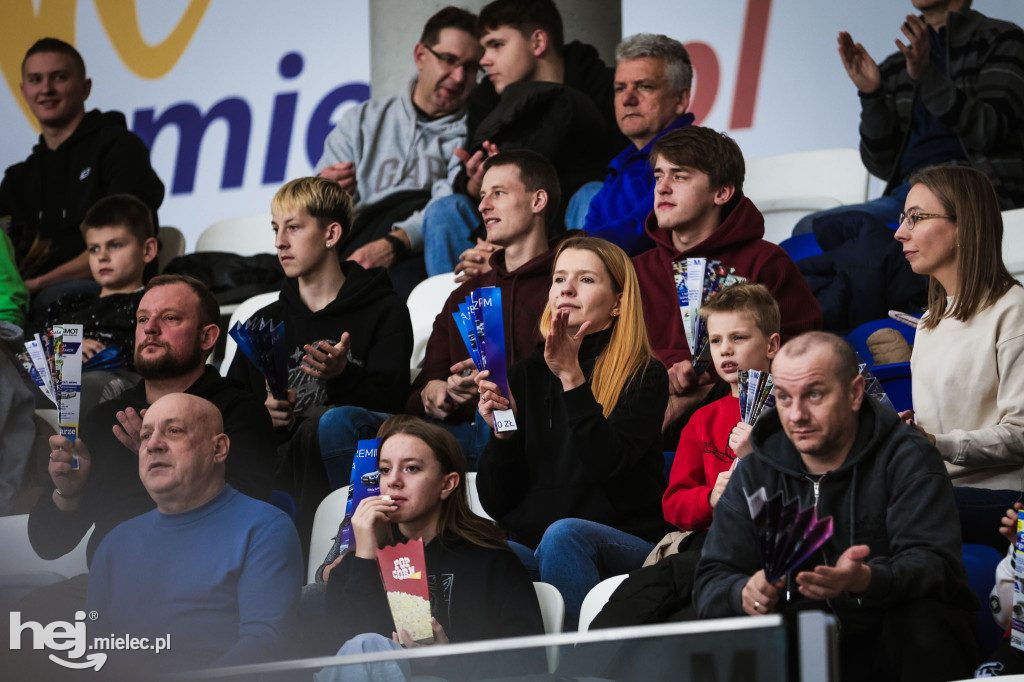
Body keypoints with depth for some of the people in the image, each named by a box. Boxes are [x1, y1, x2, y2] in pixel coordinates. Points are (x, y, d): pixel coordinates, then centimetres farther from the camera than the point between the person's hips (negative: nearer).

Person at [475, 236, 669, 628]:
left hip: (624, 546, -2)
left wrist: (572, 378, -18)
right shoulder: (526, 375, 14)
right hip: (530, 547, 3)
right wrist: (502, 432, -6)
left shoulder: (644, 376, 3)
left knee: (564, 534, -36)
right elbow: (496, 503, 11)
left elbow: (607, 465, -15)